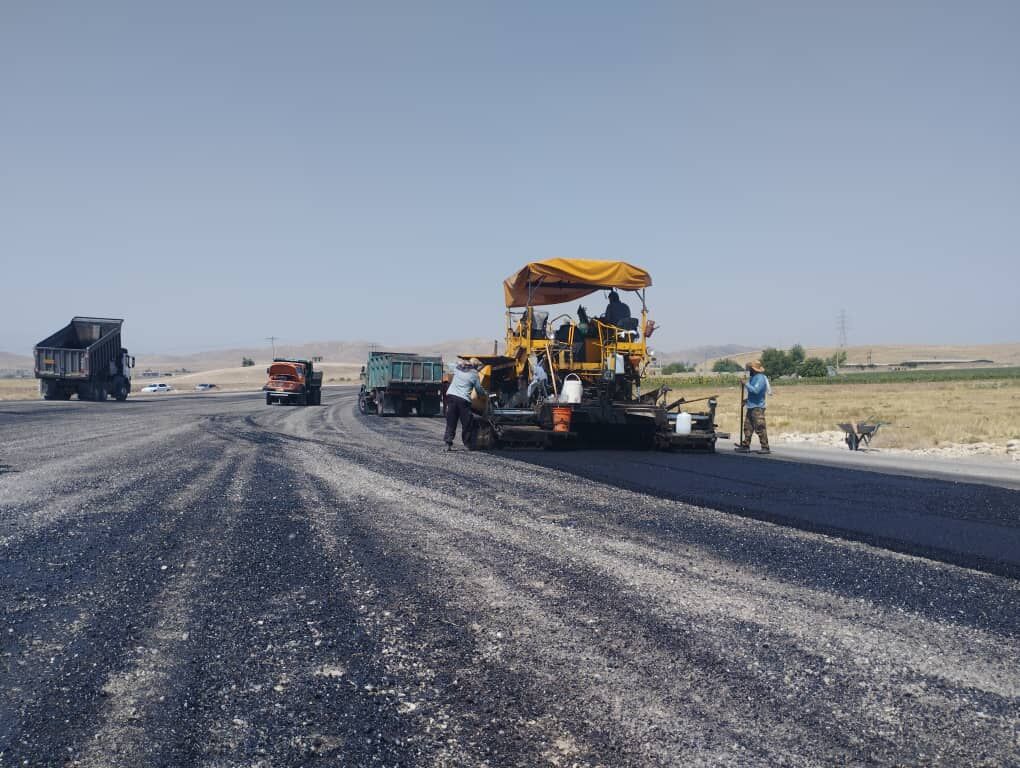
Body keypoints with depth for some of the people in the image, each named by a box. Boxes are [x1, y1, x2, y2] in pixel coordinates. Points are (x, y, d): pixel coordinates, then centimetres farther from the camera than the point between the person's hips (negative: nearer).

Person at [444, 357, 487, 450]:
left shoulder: (458, 369, 13)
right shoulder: (474, 375, 2)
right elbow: (479, 390, 8)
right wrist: (485, 395, 27)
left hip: (450, 395, 4)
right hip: (463, 399, -4)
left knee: (451, 422, 6)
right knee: (466, 423, 8)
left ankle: (448, 442, -3)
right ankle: (467, 444, 15)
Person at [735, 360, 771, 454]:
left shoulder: (760, 378, -14)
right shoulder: (754, 377, 17)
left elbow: (755, 390, -26)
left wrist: (746, 384, -17)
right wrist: (746, 399, 14)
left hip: (757, 407, -10)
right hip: (751, 406, 10)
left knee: (760, 428, -10)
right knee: (748, 427, 11)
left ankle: (765, 447, -8)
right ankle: (745, 446, 16)